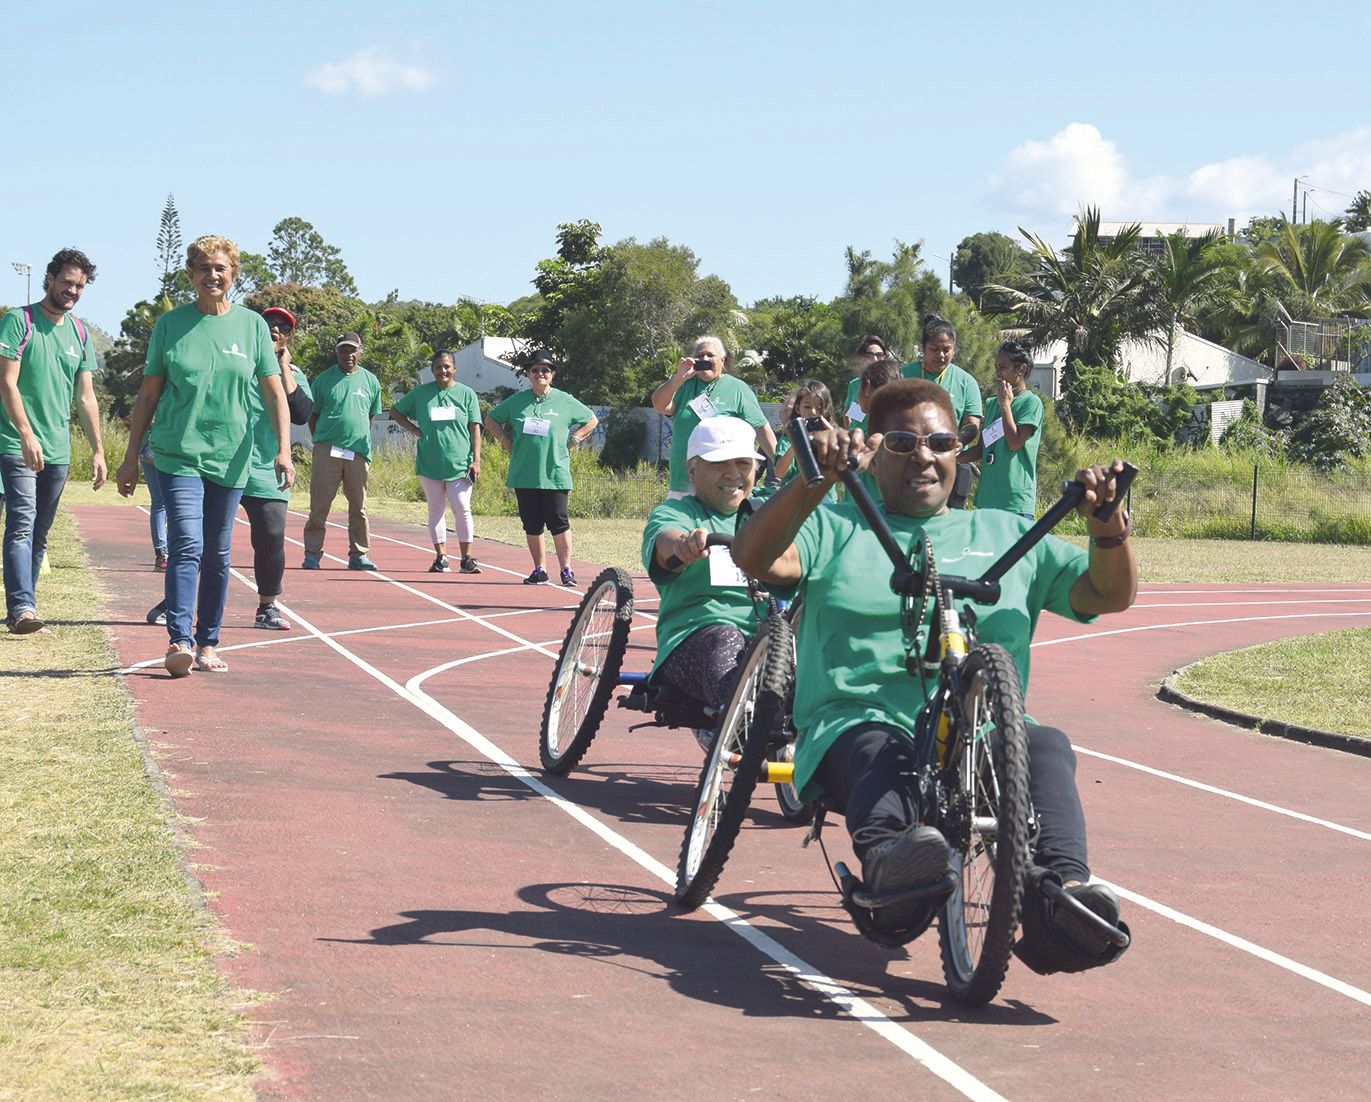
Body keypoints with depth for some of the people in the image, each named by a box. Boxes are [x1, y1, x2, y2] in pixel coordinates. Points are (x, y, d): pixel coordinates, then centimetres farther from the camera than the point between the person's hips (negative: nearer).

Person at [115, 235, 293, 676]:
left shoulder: (252, 325, 5)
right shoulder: (170, 324, 3)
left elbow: (274, 392, 5)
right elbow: (148, 394, 8)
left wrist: (283, 449, -7)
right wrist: (131, 457, 6)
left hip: (230, 457, 2)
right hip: (178, 453, -2)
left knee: (217, 556, 8)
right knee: (186, 545, -16)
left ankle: (208, 644, 17)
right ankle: (178, 641, -21)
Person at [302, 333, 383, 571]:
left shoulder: (370, 381, 11)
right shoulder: (324, 379, 6)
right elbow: (312, 416, 10)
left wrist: (362, 440, 11)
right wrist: (321, 442, 2)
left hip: (358, 452, 2)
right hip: (327, 451, -2)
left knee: (359, 507, 4)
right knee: (319, 505, -3)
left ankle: (359, 554, 11)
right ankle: (312, 554, 1)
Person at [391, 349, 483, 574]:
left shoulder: (466, 394, 4)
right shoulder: (421, 393, 6)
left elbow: (475, 429, 4)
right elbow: (396, 412, 16)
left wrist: (476, 460, -4)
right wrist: (417, 431, 3)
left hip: (460, 463, -2)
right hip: (429, 463, 2)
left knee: (462, 509, -6)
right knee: (436, 510, 7)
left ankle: (466, 558, 0)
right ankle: (441, 557, 13)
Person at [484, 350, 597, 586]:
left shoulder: (565, 401, 2)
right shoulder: (517, 401, 7)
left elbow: (592, 420, 14)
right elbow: (491, 419, 20)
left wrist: (572, 441, 4)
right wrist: (506, 442, 8)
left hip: (555, 475, -3)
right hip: (524, 475, 3)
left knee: (558, 523, -7)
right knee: (531, 525, 6)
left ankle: (567, 570, -1)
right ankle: (539, 571, 15)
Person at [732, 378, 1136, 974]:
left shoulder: (1005, 534, 28)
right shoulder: (838, 528, 22)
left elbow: (1108, 594, 21)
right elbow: (758, 558, 2)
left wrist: (1108, 528, 0)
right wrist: (812, 483, -13)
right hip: (860, 723, -2)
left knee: (1045, 745, -31)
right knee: (878, 752, -37)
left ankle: (1061, 890, -52)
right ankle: (889, 852, -66)